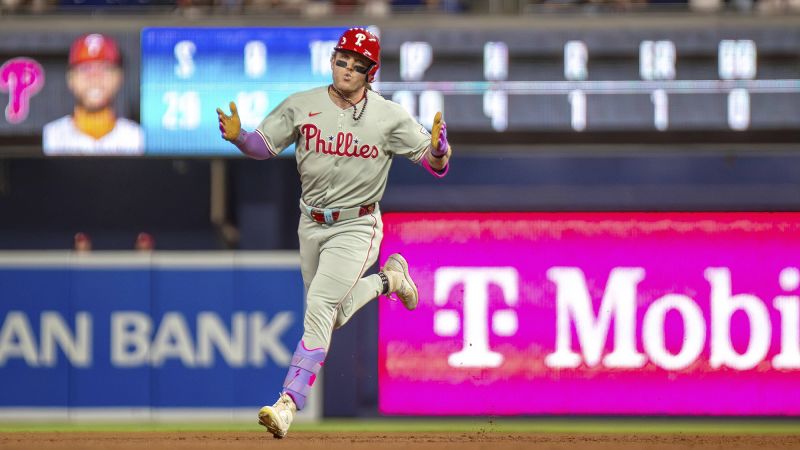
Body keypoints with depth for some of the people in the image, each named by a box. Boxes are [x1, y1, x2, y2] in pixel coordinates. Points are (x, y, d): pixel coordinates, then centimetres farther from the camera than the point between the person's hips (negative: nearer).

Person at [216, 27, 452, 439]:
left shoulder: (390, 116, -8)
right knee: (333, 318, 17)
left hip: (356, 227, -5)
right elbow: (263, 146, -1)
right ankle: (387, 280, 44)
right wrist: (237, 136, -23)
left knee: (319, 310, -19)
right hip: (312, 224, 5)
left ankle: (289, 403, -21)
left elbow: (436, 165, -8)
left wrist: (439, 148, -32)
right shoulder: (301, 106, -2)